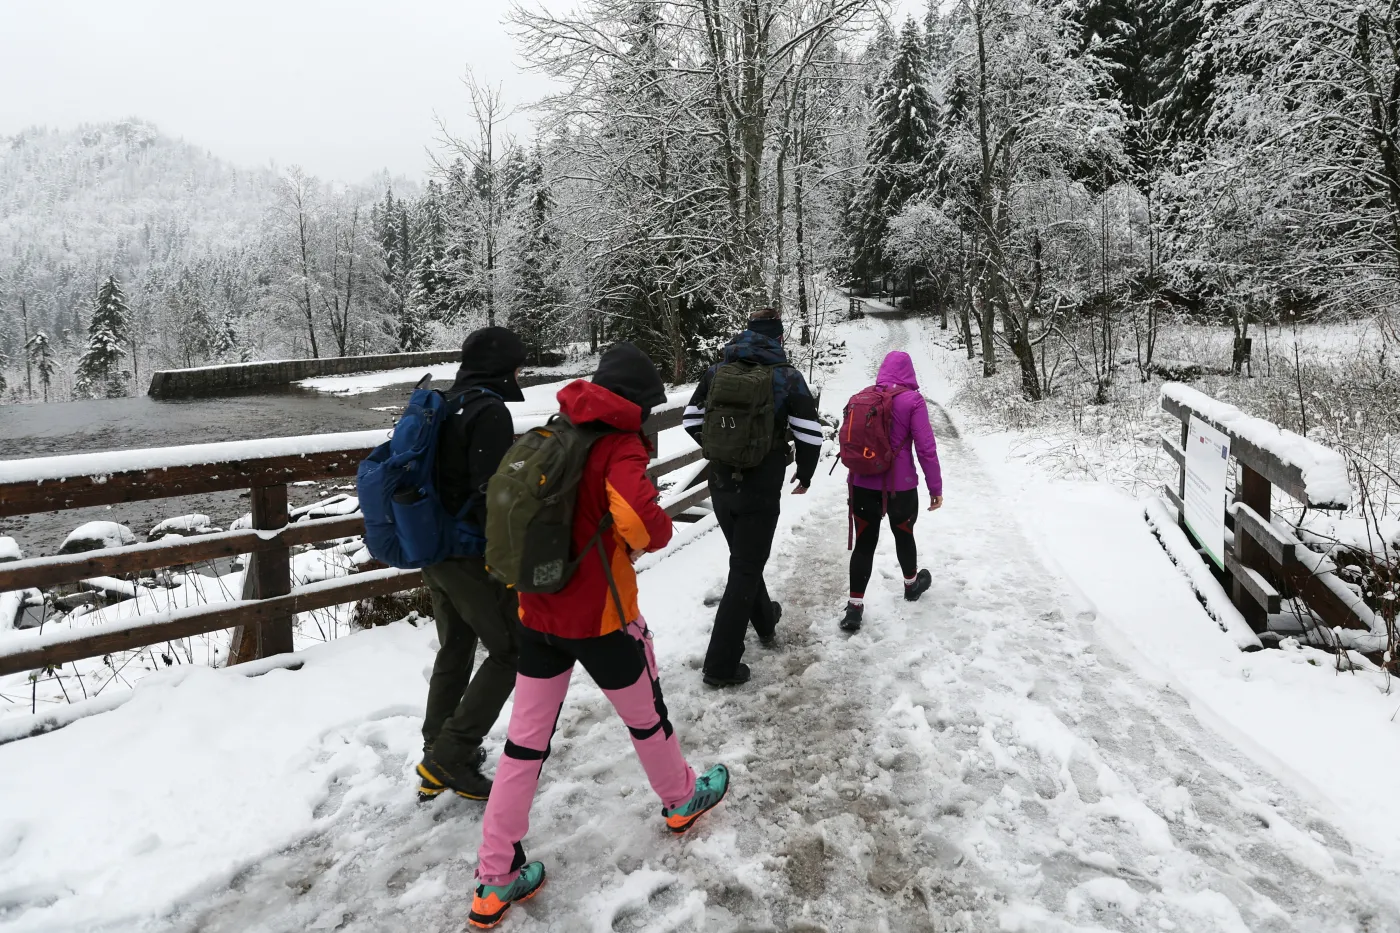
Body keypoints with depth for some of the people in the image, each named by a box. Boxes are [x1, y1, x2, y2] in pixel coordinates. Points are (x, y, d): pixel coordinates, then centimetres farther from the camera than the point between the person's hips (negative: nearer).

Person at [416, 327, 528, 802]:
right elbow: (492, 494, -23)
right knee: (509, 651, 4)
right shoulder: (490, 412, -17)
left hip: (434, 551, 9)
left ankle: (436, 765, 29)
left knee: (453, 652, 19)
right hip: (472, 556, -9)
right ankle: (450, 756, 4)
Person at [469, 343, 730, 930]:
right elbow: (639, 517, -34)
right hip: (599, 618, -5)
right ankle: (682, 799, 46)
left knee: (526, 740, 13)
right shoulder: (620, 446, -17)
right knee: (646, 715, 20)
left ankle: (496, 880, 20)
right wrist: (656, 535, -13)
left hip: (537, 614, 6)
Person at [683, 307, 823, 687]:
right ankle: (722, 665, 5)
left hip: (721, 486, 4)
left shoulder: (717, 371, 2)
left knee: (744, 559, 25)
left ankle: (765, 622, 45)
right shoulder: (787, 378, -9)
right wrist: (805, 474, 8)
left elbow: (692, 420, 8)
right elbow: (810, 435, -11)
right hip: (761, 490, -4)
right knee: (745, 571, 4)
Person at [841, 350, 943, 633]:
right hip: (900, 485, -2)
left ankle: (855, 606, 1)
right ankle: (912, 584, 45)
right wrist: (935, 486, -3)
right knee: (904, 534, 21)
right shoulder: (912, 400, -9)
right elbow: (926, 447, -11)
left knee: (864, 543, 6)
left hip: (862, 484, 2)